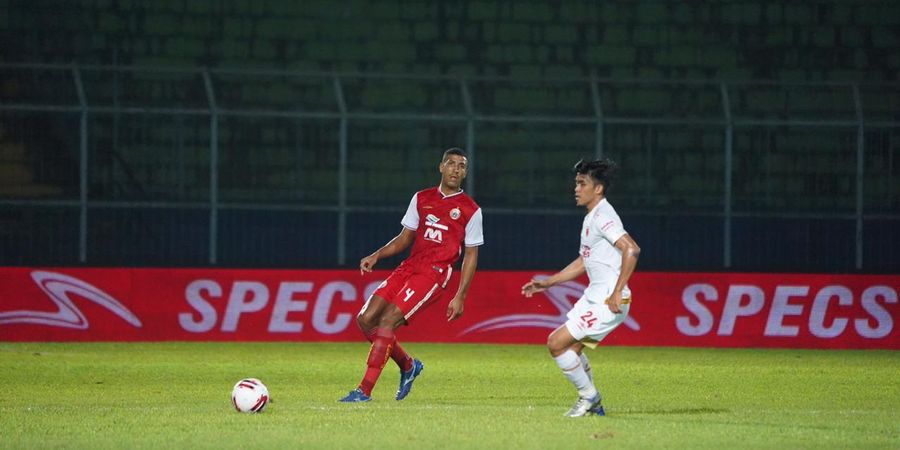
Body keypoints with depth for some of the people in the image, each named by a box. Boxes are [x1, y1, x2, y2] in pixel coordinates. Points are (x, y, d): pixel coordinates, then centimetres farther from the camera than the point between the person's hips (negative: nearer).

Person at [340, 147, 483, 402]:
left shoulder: (470, 211, 1)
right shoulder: (421, 199, 14)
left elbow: (471, 255, 2)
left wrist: (460, 297, -5)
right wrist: (376, 256, 3)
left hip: (435, 274, -6)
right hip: (409, 267, 6)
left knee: (387, 322, -21)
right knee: (365, 319, -5)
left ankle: (364, 391, -20)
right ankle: (408, 366, 17)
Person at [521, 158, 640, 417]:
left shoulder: (602, 216, -16)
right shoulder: (591, 218, 17)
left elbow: (631, 249, -28)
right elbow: (583, 262, 28)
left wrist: (617, 292, -28)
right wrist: (547, 283, 26)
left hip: (608, 301, -10)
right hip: (594, 296, 10)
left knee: (557, 344, -10)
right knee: (572, 346, 20)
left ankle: (588, 397, 4)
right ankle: (593, 404, 28)